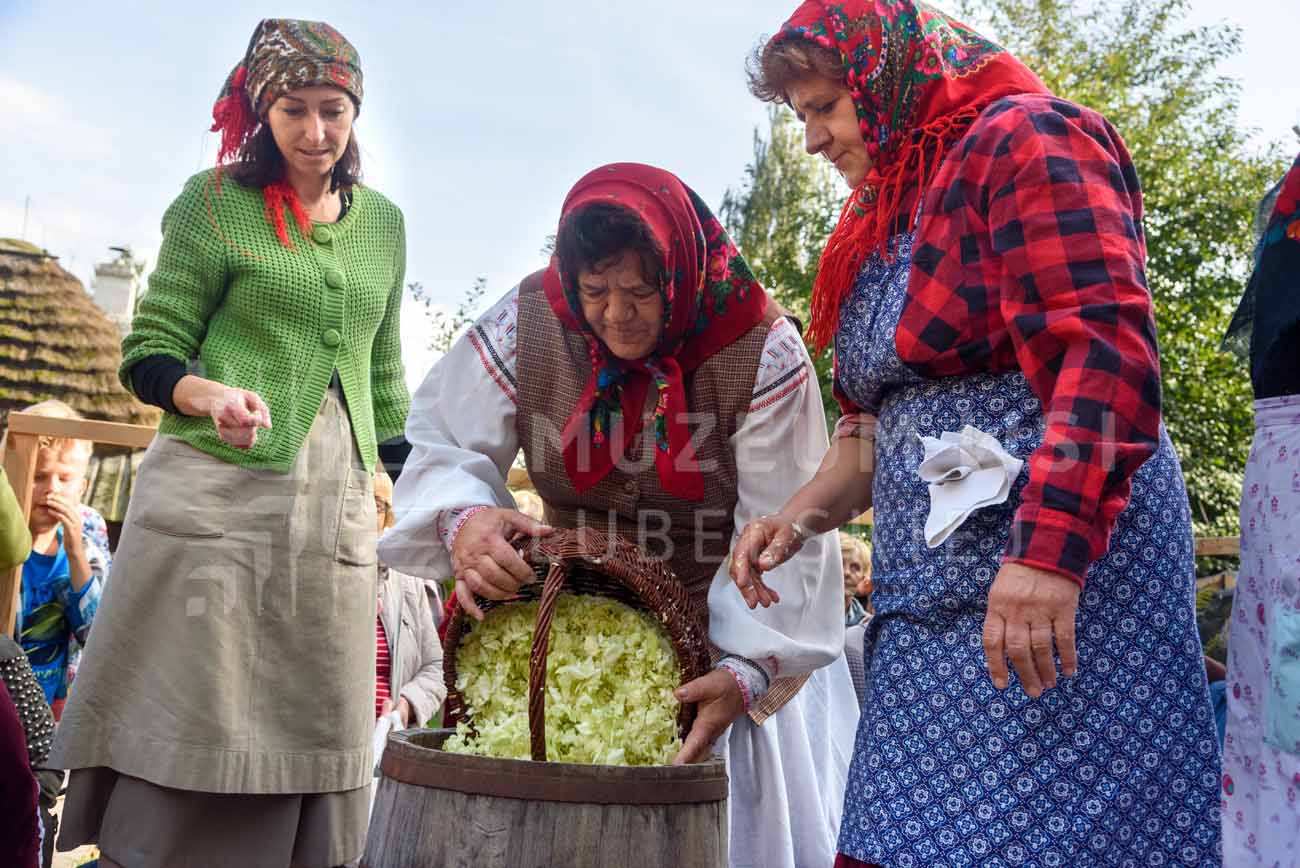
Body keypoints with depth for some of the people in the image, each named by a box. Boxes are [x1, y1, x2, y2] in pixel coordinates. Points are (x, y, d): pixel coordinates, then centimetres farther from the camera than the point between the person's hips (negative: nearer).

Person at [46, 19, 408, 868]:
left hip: (336, 508, 4)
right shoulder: (215, 202, 0)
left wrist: (386, 479, 17)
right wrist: (208, 395, -21)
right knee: (190, 731, 0)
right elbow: (148, 353, 0)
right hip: (217, 494, -4)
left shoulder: (384, 222, 14)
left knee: (314, 747, 8)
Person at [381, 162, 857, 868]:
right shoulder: (528, 324, -13)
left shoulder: (763, 354, -20)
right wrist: (461, 520, -36)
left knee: (745, 807, 0)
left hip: (725, 618, -1)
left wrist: (747, 670, -33)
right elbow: (443, 447, -12)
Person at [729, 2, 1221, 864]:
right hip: (931, 604, 9)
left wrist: (1050, 548, -26)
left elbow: (1106, 349, -17)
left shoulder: (1021, 140, -3)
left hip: (1061, 581, -8)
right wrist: (802, 513, 7)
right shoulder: (885, 218, 23)